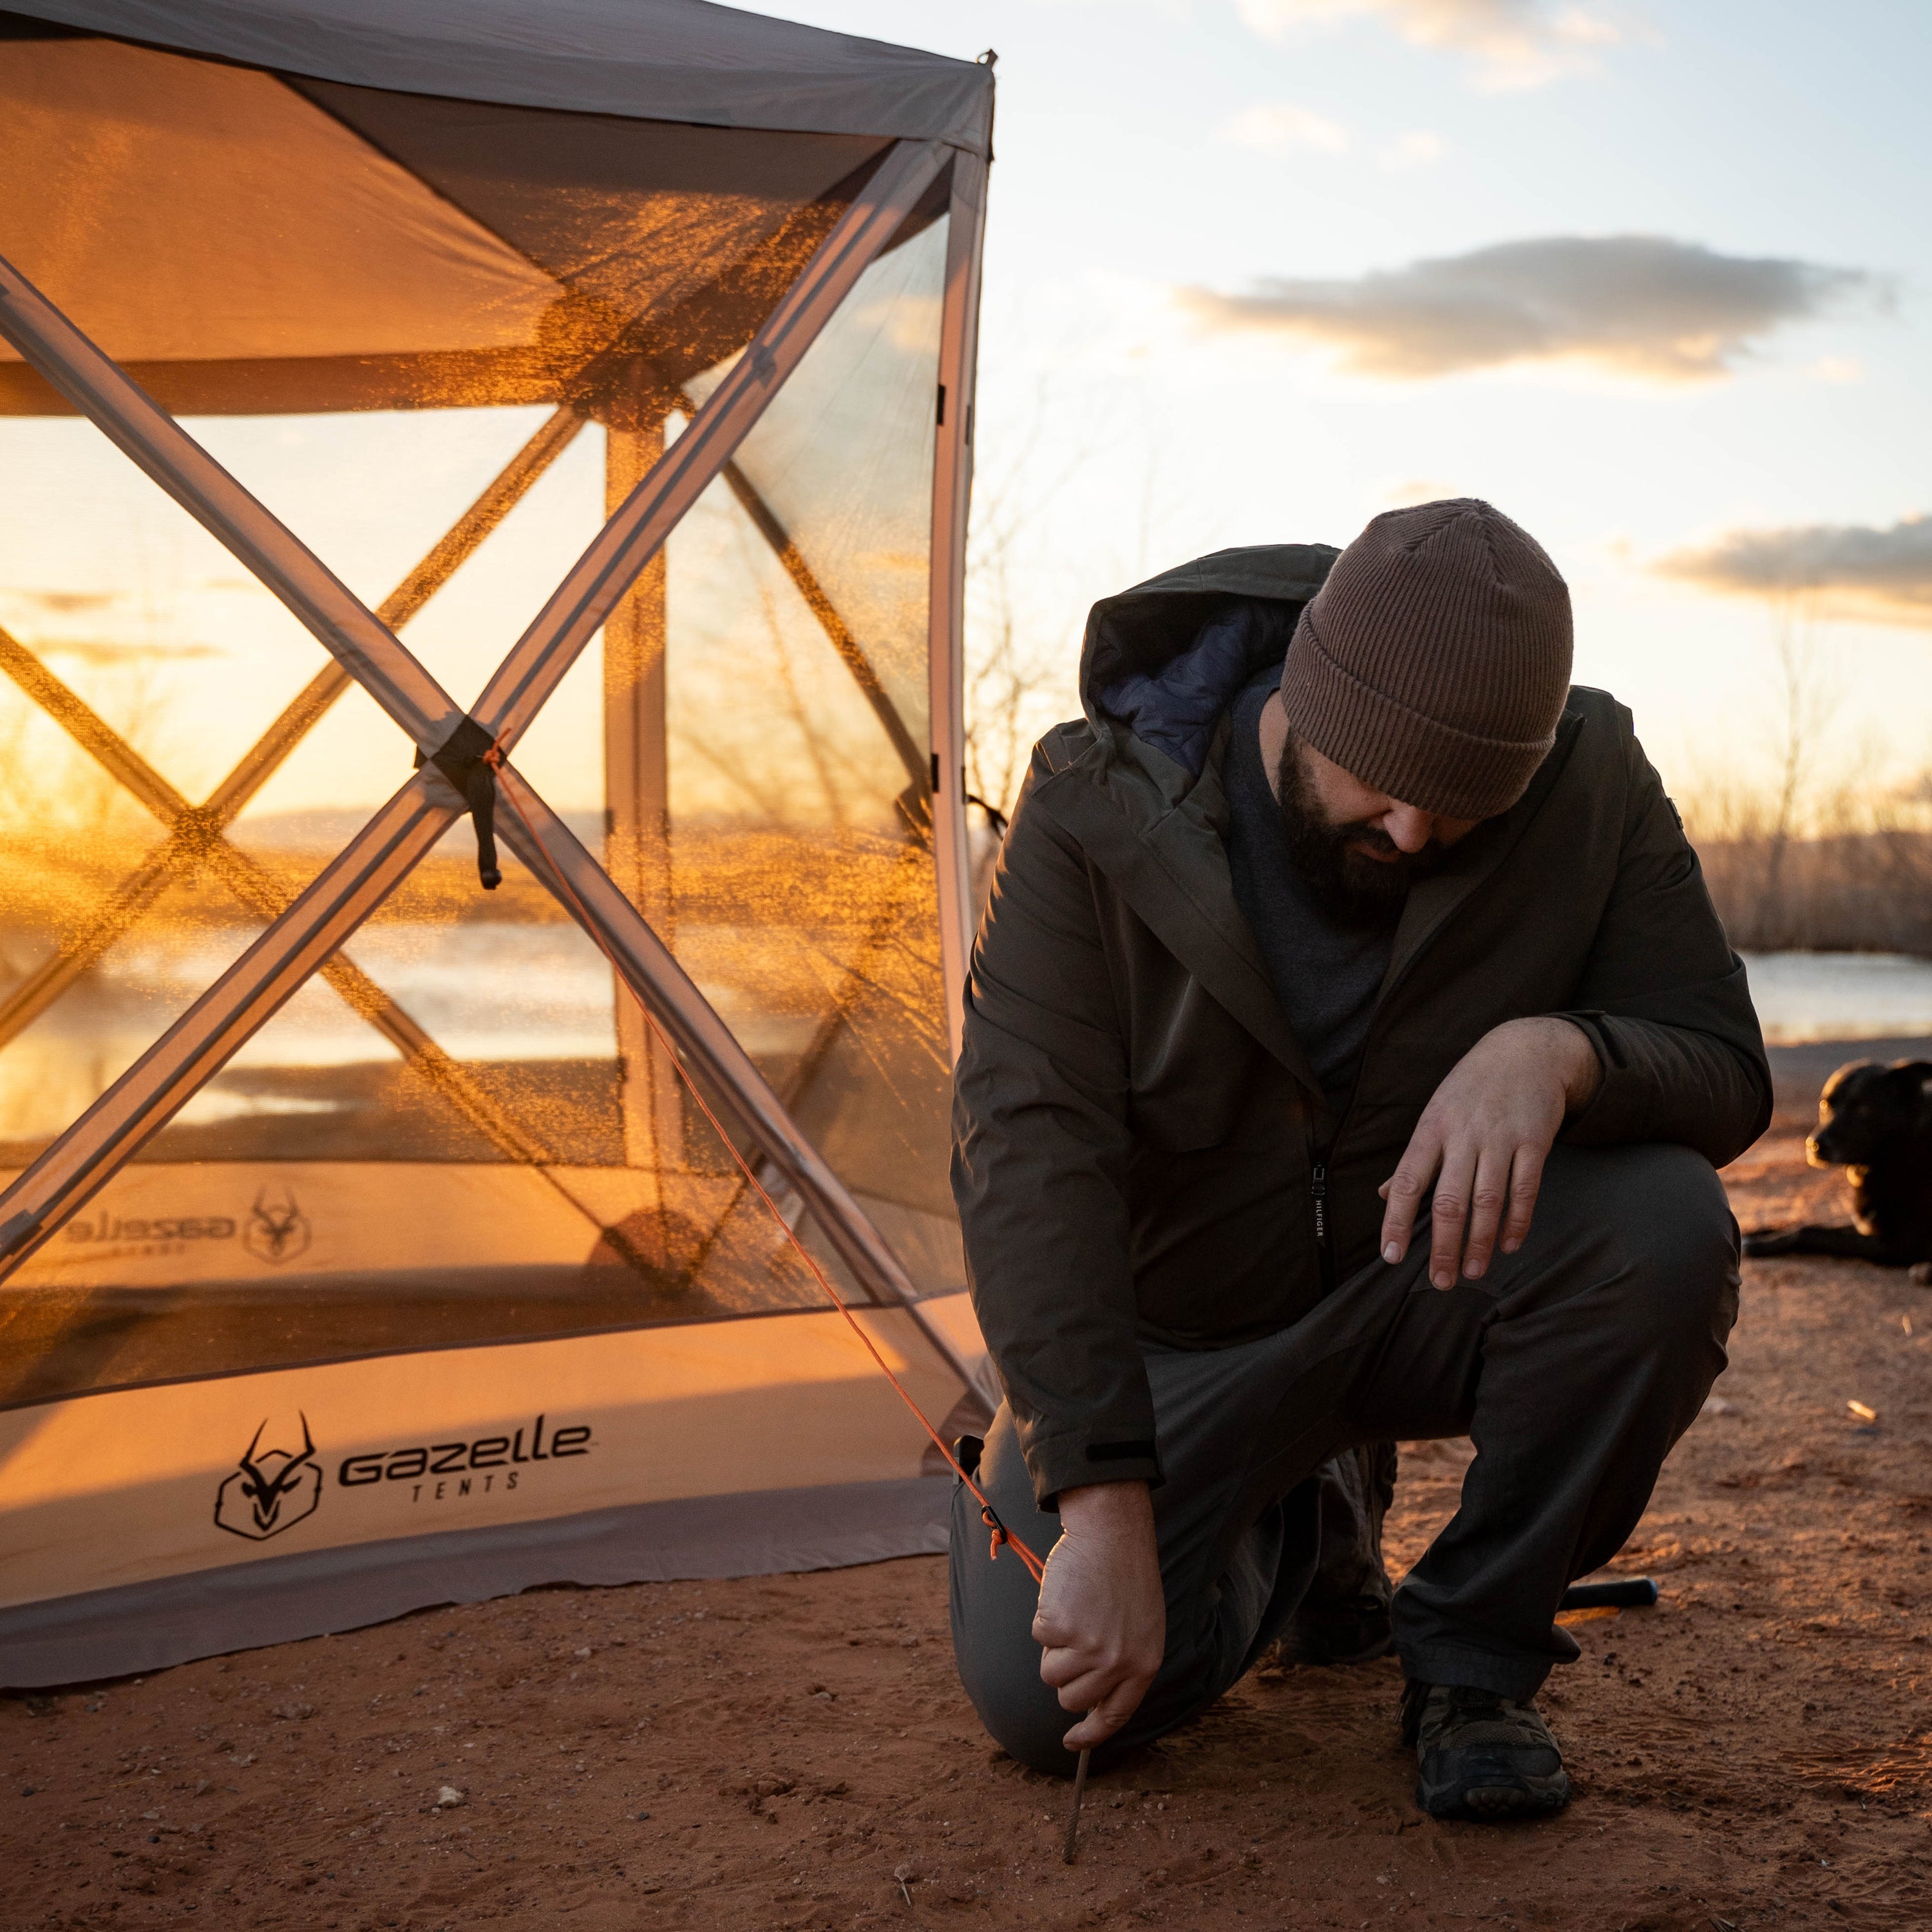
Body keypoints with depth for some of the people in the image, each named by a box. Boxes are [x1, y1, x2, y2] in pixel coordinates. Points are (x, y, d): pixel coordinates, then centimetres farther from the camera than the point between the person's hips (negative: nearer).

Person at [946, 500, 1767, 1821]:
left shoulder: (1588, 782, -17)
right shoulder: (1100, 810, -22)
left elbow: (1726, 1076, -14)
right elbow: (1030, 1144, -28)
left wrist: (1560, 1050, -40)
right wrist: (1103, 1499, -37)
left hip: (1435, 1291, 1)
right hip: (1180, 1333, 0)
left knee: (1669, 1227, -31)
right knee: (1040, 1698, -19)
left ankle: (1475, 1651, -7)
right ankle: (1293, 1521, 16)